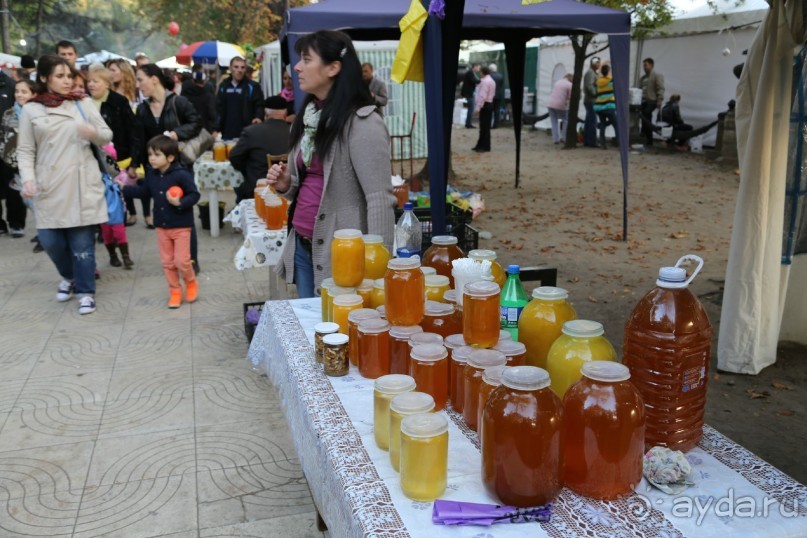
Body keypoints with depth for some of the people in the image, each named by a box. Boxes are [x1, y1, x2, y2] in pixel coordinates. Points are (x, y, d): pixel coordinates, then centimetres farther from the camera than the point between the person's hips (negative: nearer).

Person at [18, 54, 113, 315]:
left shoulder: (83, 103, 6)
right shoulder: (31, 109, 4)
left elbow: (107, 135, 8)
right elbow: (25, 150, 5)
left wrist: (93, 133, -14)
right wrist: (28, 178, -10)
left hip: (81, 184, -1)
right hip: (49, 186, 1)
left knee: (82, 240, 0)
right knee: (49, 239, 2)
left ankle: (86, 291, 13)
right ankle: (69, 277, 31)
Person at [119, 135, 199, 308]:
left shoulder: (182, 174, -18)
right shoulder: (152, 174, 2)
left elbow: (194, 195, -18)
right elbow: (144, 191, 17)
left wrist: (180, 203, -32)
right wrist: (124, 187, 12)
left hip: (181, 226, -6)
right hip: (161, 226, 6)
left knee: (181, 261, -5)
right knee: (167, 262, 10)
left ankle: (191, 283, 24)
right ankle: (175, 292, 23)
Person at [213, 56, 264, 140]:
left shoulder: (252, 86, 0)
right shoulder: (223, 87, 11)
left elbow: (260, 106, -3)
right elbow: (219, 109, 12)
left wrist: (259, 117, -25)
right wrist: (216, 129, 6)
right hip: (227, 134, 4)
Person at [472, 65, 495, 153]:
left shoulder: (484, 81, -15)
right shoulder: (492, 81, 17)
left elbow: (482, 96, -21)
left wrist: (478, 107, -21)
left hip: (485, 105, -10)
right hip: (490, 103, 10)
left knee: (484, 126, -6)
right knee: (485, 126, 12)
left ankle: (485, 147, -4)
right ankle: (481, 145, 19)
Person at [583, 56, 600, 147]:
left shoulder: (593, 73, 21)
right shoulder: (590, 72, -12)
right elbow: (589, 86, -22)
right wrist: (596, 94, -19)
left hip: (589, 100, 10)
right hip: (591, 101, -10)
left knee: (589, 122, 12)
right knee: (592, 122, -9)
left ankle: (587, 141, 16)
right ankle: (591, 142, -7)